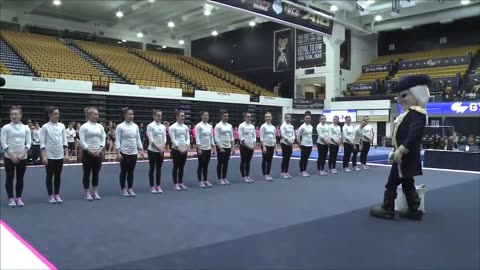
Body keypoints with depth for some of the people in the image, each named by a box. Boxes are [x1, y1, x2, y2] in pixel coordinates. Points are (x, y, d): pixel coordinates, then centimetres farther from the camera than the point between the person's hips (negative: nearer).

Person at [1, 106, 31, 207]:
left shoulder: (26, 128, 4)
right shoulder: (6, 128, -2)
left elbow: (28, 143, 2)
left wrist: (22, 154, -11)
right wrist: (12, 155, -15)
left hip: (22, 158, 2)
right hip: (9, 157, -2)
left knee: (20, 178, 7)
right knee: (9, 178, 3)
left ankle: (18, 198, 18)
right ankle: (11, 198, 13)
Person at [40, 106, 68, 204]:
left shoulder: (62, 126, 5)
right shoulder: (45, 127, -7)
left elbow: (64, 141, 8)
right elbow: (42, 143, -8)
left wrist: (66, 154, 2)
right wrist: (43, 156, -15)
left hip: (60, 155, 4)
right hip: (49, 155, -4)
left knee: (58, 176, 9)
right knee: (49, 175, 5)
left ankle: (57, 195, 18)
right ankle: (51, 195, 13)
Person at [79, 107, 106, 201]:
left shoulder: (100, 127, 8)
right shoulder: (84, 126, -6)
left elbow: (103, 140, 7)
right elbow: (82, 141, -11)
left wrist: (100, 150, -8)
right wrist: (90, 151, -17)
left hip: (98, 153, 4)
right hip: (87, 153, -4)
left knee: (96, 173, 10)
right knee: (87, 173, 2)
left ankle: (95, 192, 18)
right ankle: (87, 193, 11)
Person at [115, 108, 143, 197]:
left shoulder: (135, 126, 7)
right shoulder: (120, 126, -8)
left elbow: (138, 139, 11)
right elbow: (117, 140, -10)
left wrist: (141, 150, 4)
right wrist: (118, 153, -17)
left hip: (134, 152, 4)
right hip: (124, 152, -4)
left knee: (131, 172, 10)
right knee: (124, 171, 5)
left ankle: (130, 189, 19)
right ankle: (123, 189, 16)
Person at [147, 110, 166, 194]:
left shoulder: (163, 126, 9)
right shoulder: (150, 126, -8)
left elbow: (164, 139, 6)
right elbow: (151, 139, -14)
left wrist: (162, 148, -10)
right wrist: (158, 148, -17)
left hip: (161, 150, 5)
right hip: (152, 150, -5)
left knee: (159, 169, 9)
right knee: (152, 168, 2)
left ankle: (158, 186, 16)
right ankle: (152, 187, 8)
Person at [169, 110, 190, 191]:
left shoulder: (186, 127, 8)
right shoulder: (173, 127, -8)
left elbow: (188, 138, 7)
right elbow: (173, 140, -12)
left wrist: (186, 147, -8)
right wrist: (179, 149, -16)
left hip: (184, 150, 5)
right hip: (176, 150, -5)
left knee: (181, 167, 11)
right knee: (176, 167, 1)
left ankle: (181, 183, 19)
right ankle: (176, 184, 8)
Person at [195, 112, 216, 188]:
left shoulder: (210, 126, 10)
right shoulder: (198, 126, -10)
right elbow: (197, 138, -15)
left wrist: (213, 148, 9)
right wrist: (199, 148, -21)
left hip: (208, 148, 6)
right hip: (201, 148, -6)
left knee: (206, 165, 11)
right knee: (201, 165, 1)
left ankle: (206, 181, 18)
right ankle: (200, 181, 9)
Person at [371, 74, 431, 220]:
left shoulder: (417, 113, -16)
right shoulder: (408, 113, 17)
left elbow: (414, 135, -27)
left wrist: (400, 151, -28)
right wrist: (395, 151, 21)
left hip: (405, 156, -10)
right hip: (403, 155, 10)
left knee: (392, 183, -3)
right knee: (407, 183, 15)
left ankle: (387, 209, 7)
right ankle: (414, 210, 22)